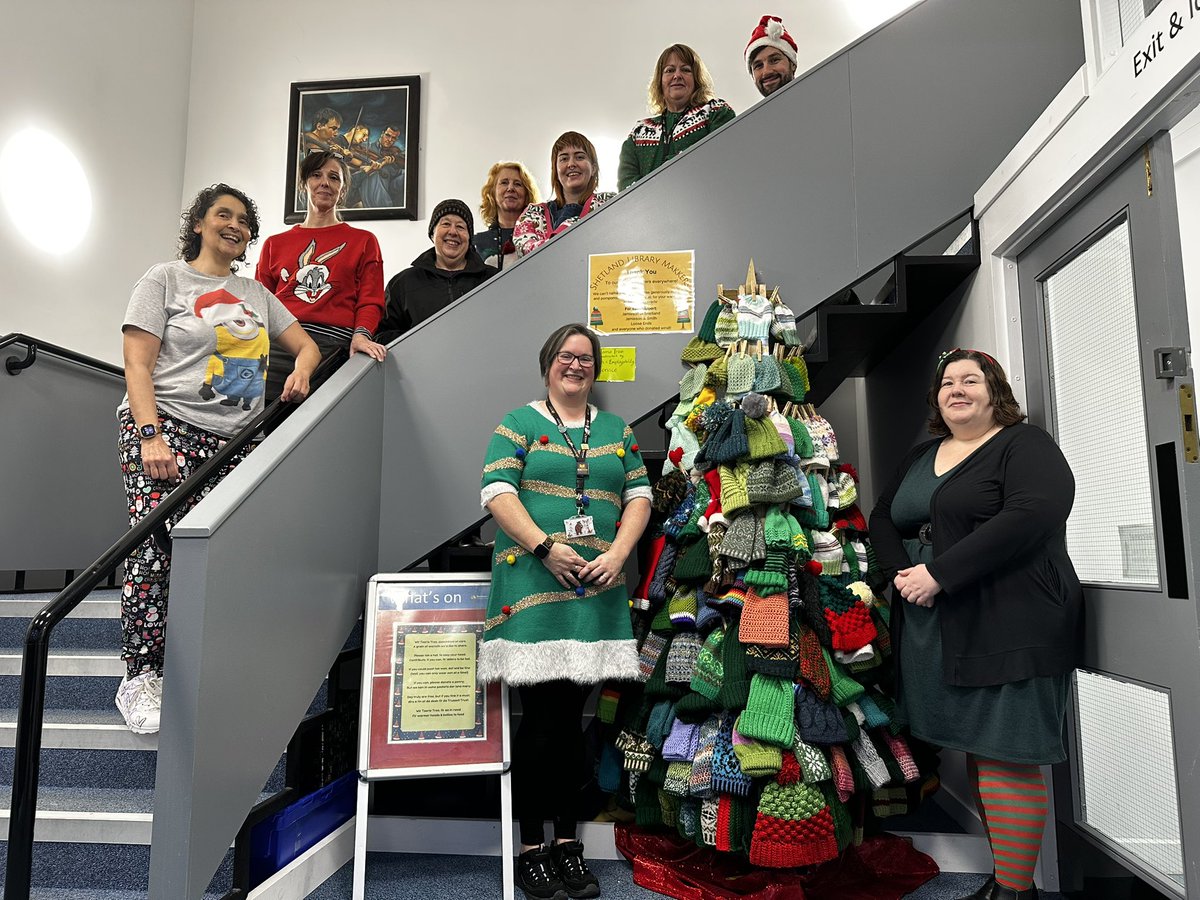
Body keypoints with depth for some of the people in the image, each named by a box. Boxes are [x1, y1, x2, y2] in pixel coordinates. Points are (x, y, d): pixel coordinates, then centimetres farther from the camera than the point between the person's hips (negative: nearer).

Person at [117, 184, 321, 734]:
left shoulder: (256, 294, 22)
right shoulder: (166, 280, 7)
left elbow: (305, 344, 25)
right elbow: (137, 365, -2)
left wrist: (301, 370, 0)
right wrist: (150, 436, -15)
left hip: (234, 441, 4)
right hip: (165, 428, -4)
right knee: (157, 549, -14)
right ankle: (140, 678, -3)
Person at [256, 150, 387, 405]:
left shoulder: (364, 241, 18)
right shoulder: (275, 244, 25)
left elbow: (370, 301, 9)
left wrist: (361, 335, -12)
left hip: (333, 345, -2)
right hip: (277, 344, 2)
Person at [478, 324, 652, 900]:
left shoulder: (617, 431, 18)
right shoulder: (519, 423, 6)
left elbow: (639, 496, 12)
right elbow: (497, 491, -5)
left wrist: (617, 553, -5)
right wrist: (545, 548, -15)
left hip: (597, 592, 4)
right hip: (534, 588, -3)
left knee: (571, 717, 10)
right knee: (541, 717, -2)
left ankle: (567, 841, 22)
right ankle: (531, 847, 13)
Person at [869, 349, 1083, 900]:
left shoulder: (1025, 445, -4)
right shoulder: (921, 457, 18)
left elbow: (1033, 515, -21)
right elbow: (883, 518, 16)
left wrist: (939, 573, -22)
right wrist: (901, 573, -5)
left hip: (1008, 626, -7)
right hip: (932, 628, 7)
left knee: (1004, 761, -3)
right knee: (977, 753, 13)